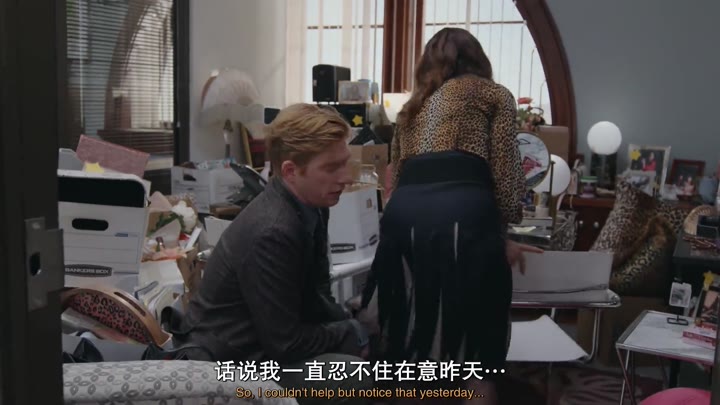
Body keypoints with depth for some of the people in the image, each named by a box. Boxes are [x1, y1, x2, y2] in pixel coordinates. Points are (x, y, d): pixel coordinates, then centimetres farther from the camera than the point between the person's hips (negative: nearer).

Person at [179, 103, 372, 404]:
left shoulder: (308, 206, -2)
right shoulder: (272, 233, -30)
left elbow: (314, 294, 10)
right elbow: (285, 344, -24)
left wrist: (350, 328, -5)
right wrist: (349, 333, -10)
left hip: (261, 338, 9)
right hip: (228, 363, -9)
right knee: (355, 377, -21)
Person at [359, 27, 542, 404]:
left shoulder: (413, 105, 32)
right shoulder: (494, 94, 19)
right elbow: (504, 171, 5)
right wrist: (503, 237, 14)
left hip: (403, 214, 4)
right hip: (463, 211, -4)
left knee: (410, 335, 16)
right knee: (477, 338, 8)